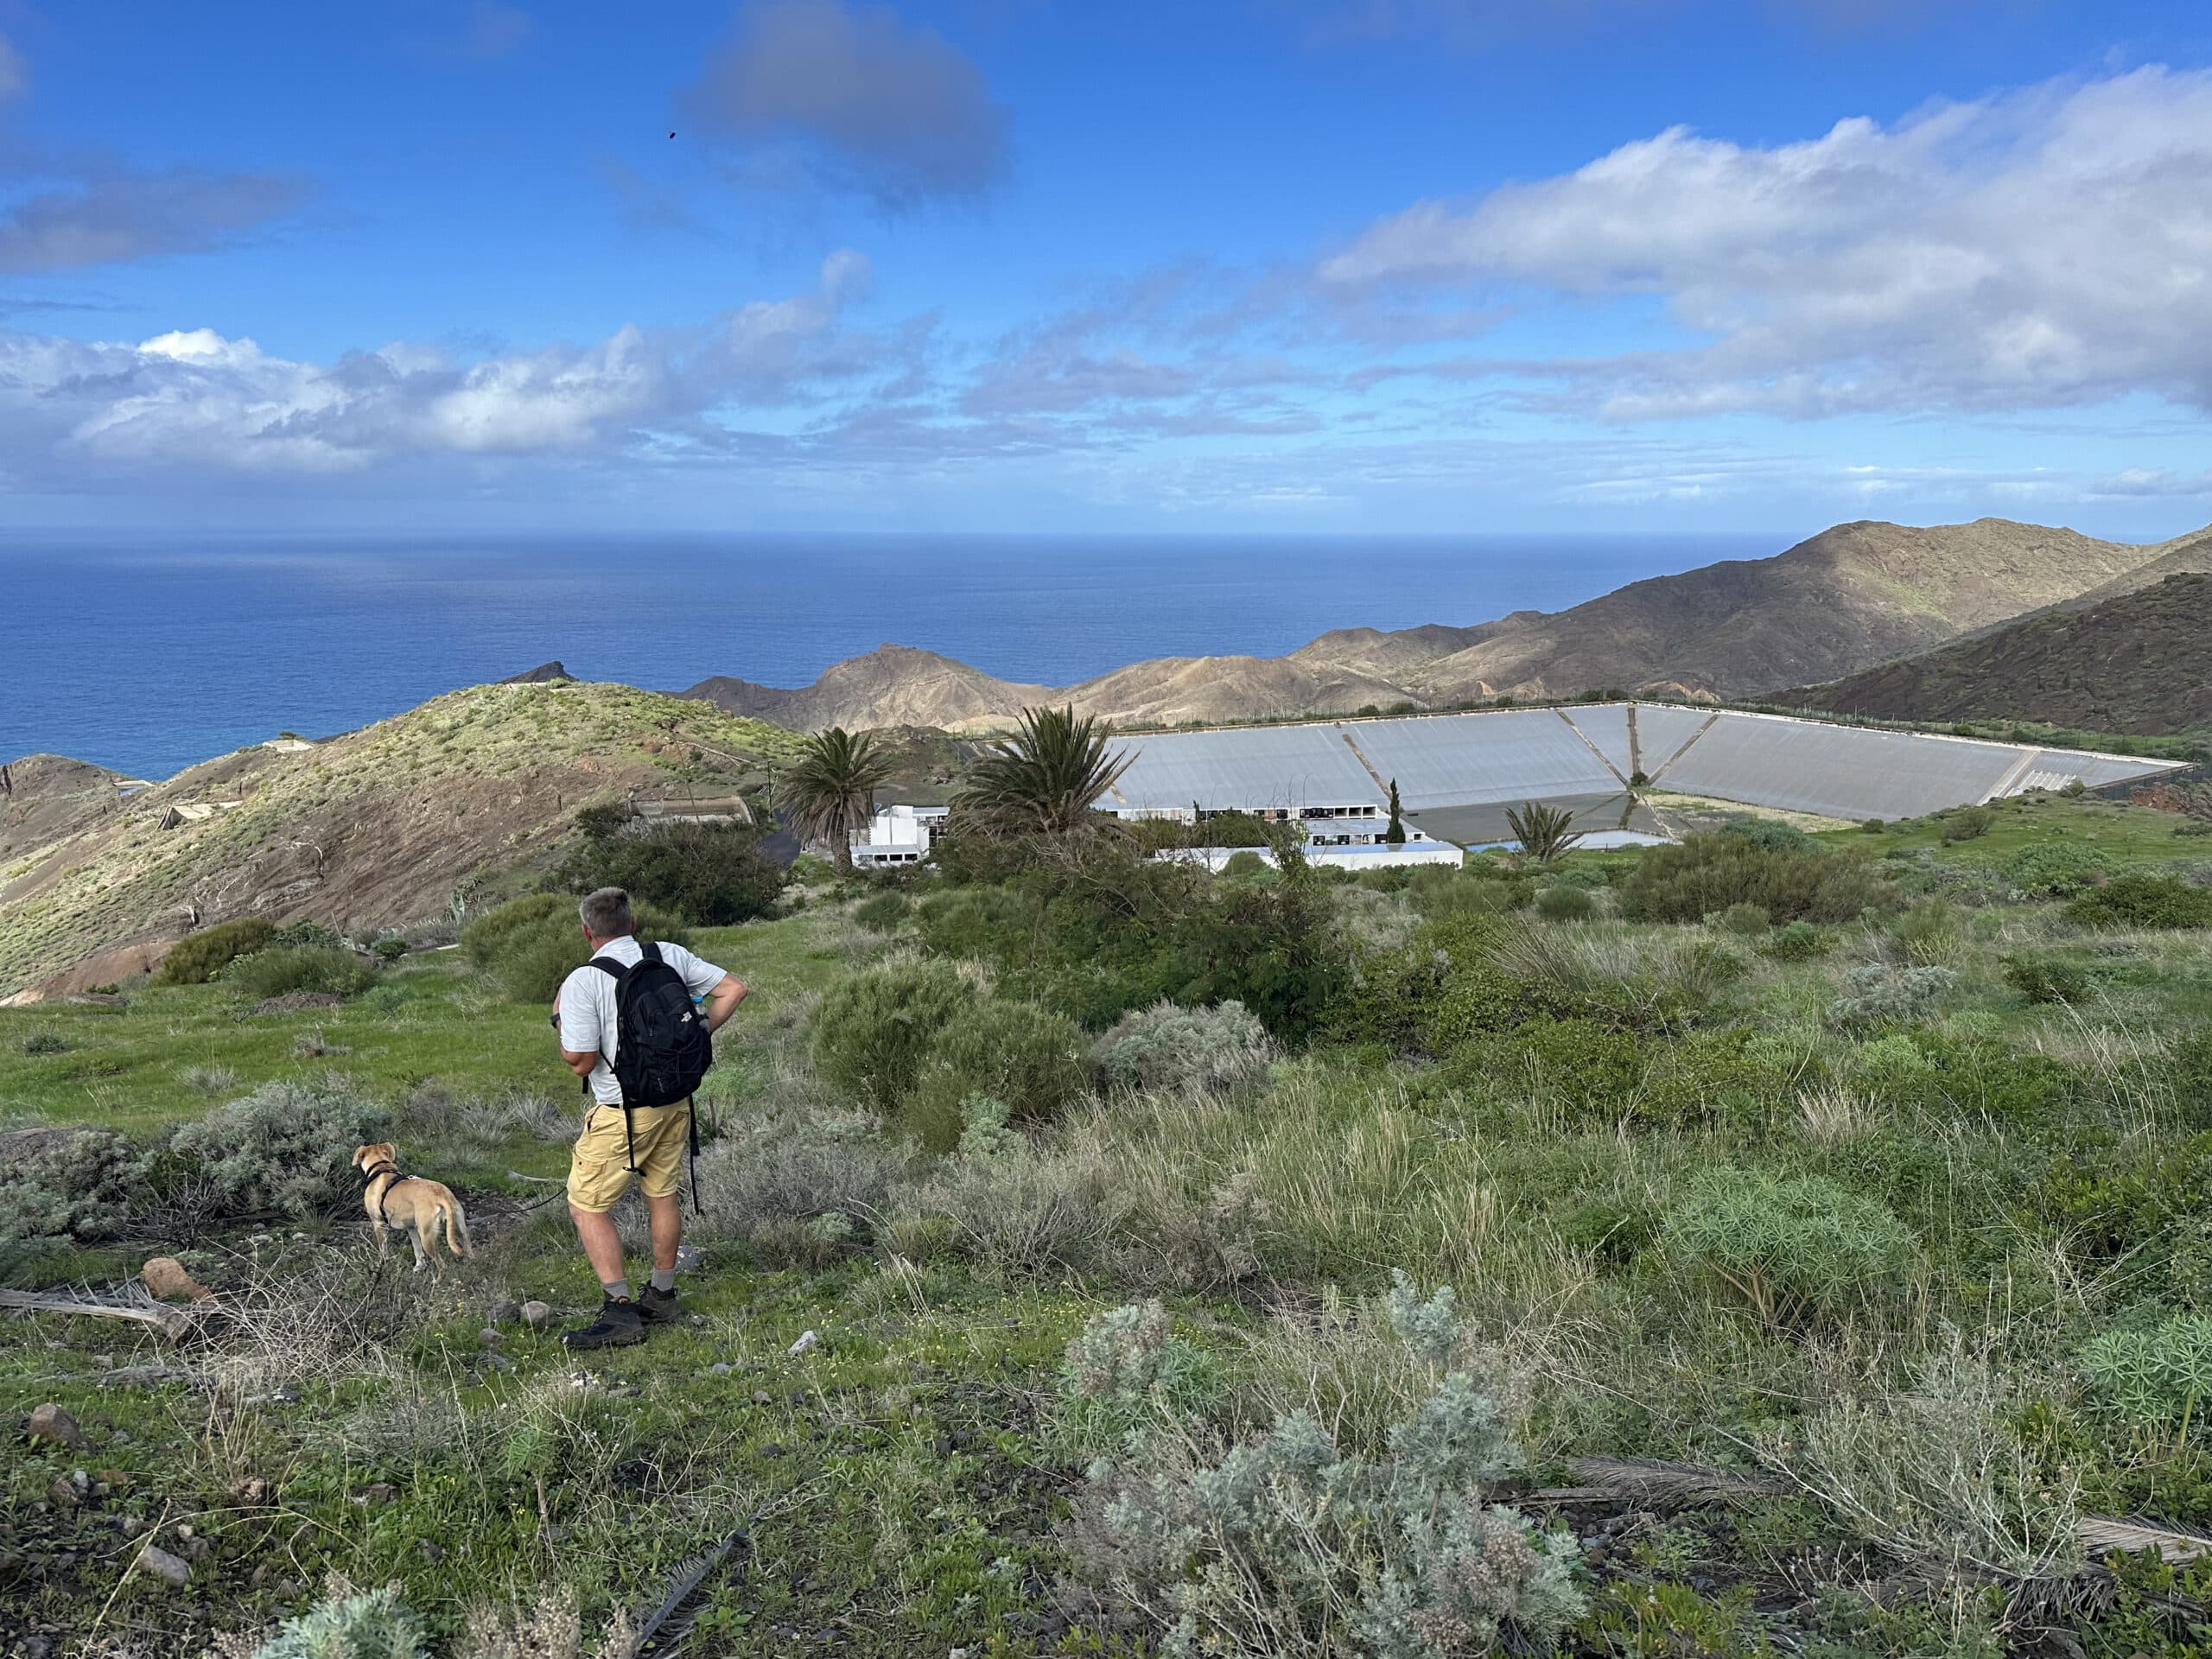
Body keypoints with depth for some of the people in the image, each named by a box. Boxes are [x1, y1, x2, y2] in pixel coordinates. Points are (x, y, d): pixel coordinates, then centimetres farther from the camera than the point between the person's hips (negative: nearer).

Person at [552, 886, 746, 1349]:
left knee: (586, 1207, 4)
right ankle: (662, 1297, 31)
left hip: (621, 1113, -6)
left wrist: (562, 1029, 2)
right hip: (675, 1100, 6)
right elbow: (734, 988, 3)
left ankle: (620, 1311, -3)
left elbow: (581, 1063, -16)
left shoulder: (581, 983, -15)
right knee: (663, 1194, 20)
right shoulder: (670, 957, 1)